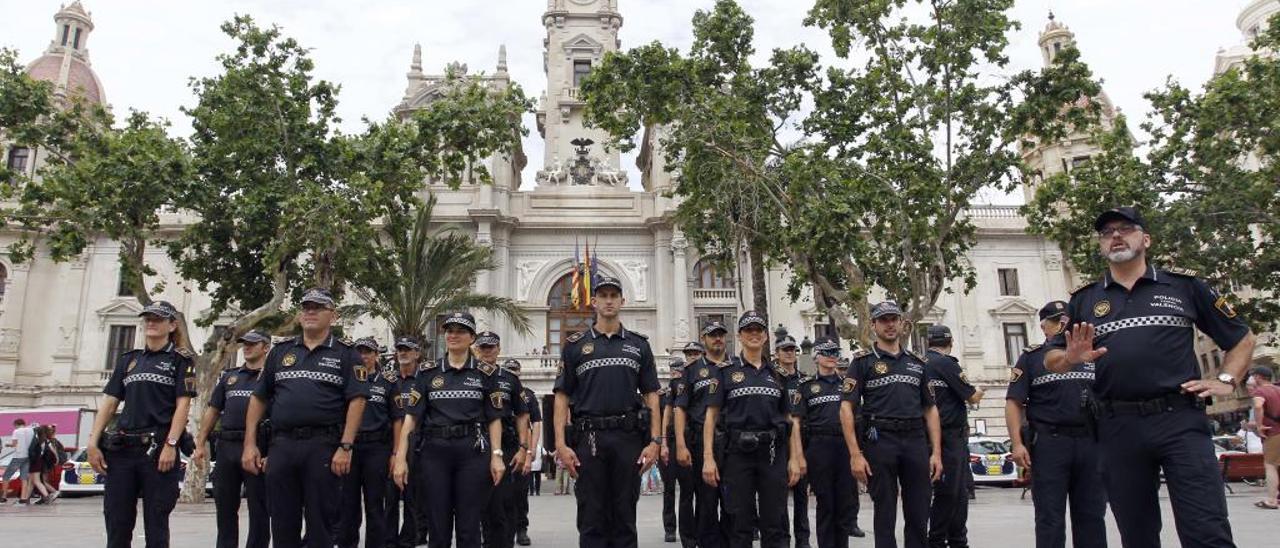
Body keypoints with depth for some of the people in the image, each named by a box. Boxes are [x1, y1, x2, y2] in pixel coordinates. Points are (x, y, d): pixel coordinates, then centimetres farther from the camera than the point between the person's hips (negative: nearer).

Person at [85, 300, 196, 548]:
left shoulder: (180, 359, 2)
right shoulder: (128, 359, 16)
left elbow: (183, 404, -5)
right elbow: (109, 402, 13)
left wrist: (170, 445, -15)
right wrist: (93, 442, 2)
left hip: (158, 449, -4)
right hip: (122, 448, 4)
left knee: (156, 524, 3)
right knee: (116, 522, 5)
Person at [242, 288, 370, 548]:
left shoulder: (346, 353, 4)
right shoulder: (280, 351, 15)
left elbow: (357, 400, -4)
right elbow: (258, 399, 16)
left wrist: (346, 447, -13)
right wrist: (249, 444, 8)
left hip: (324, 447, -3)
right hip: (282, 445, 4)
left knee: (320, 524, 2)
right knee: (282, 524, 9)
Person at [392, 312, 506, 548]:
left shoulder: (485, 373, 4)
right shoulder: (428, 373, 7)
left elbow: (494, 418, 3)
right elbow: (411, 416, 3)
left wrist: (496, 455, -7)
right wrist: (401, 457, -4)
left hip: (473, 451, -1)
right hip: (435, 451, 1)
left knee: (469, 527, 2)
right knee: (438, 527, 7)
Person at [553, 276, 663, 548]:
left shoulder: (639, 344, 10)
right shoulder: (575, 345, 7)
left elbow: (651, 396, 8)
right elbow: (562, 397, 4)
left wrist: (655, 441, -2)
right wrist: (561, 444, -6)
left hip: (629, 438, 1)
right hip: (589, 437, -1)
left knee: (624, 516, 7)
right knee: (591, 518, 4)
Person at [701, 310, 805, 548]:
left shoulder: (778, 374, 13)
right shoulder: (726, 372, 5)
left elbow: (790, 420, 12)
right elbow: (711, 415, 0)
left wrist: (795, 457, 2)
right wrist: (708, 457, -9)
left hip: (774, 453, 2)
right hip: (738, 452, -2)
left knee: (776, 523, 3)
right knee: (740, 522, 4)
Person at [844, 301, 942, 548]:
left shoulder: (917, 362, 16)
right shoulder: (863, 361, 2)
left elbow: (930, 409, 15)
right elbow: (847, 409, -4)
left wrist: (936, 452, 5)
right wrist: (855, 454, -12)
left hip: (916, 441, 4)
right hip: (880, 441, -4)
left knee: (919, 515, 6)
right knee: (885, 516, 3)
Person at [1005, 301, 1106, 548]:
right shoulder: (1031, 358, 4)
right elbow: (1014, 403, -1)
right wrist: (1017, 443, -11)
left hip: (1091, 442, 4)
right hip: (1049, 444, -3)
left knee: (1092, 514, 8)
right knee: (1050, 517, 0)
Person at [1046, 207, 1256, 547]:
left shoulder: (1184, 285, 9)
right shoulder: (1084, 300, 12)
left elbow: (1242, 338, 18)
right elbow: (1052, 360, 14)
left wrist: (1227, 382, 3)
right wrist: (1071, 358, -8)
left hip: (1180, 420, -2)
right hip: (1117, 428, 2)